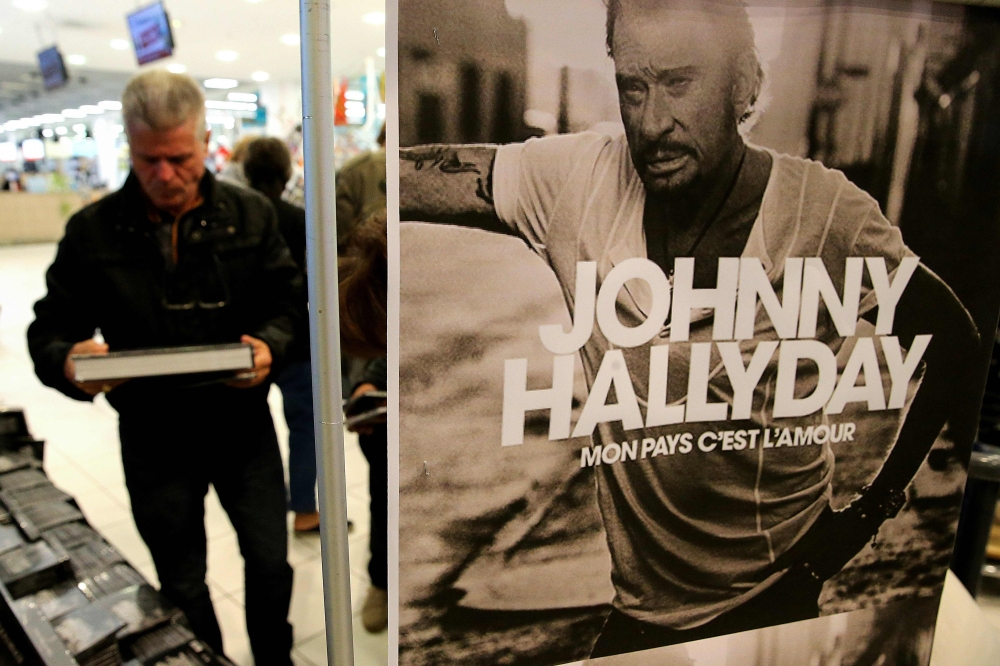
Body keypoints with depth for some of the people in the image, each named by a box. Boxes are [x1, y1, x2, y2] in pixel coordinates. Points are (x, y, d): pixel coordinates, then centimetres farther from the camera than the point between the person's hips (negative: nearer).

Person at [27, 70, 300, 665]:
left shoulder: (251, 215, -4)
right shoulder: (93, 231, -4)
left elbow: (291, 303, -2)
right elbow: (49, 331, -1)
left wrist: (271, 346, -23)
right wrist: (68, 363, -24)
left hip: (244, 426, 1)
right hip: (154, 440, 0)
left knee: (271, 564, 14)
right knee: (183, 585, 18)